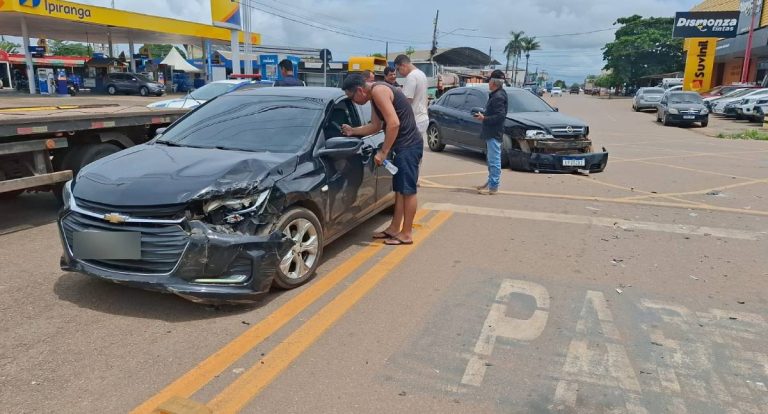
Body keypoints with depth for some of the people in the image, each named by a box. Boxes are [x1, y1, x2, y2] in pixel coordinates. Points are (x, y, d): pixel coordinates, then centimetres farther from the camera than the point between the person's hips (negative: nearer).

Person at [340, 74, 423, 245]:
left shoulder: (378, 91, -18)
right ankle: (394, 228, 23)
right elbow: (376, 126, 22)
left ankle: (407, 234, 3)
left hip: (409, 145, -10)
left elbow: (394, 123, -26)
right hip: (403, 145, 11)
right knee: (399, 188, 14)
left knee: (408, 189, -4)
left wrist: (383, 152, -22)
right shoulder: (374, 95, 13)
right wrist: (353, 131, 17)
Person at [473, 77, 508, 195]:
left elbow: (500, 116, -23)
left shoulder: (498, 97, -17)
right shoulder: (495, 95, 15)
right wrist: (483, 115, 10)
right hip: (490, 133, 11)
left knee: (494, 161, -7)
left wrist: (484, 118, -18)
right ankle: (490, 182, 28)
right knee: (492, 160, 18)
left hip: (494, 134, -11)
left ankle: (493, 187, -3)